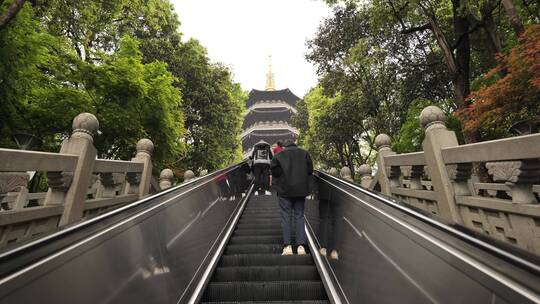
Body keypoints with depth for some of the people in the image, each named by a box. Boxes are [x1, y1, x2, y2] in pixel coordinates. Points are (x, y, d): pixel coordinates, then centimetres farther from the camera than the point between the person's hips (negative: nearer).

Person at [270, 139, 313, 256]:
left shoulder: (279, 155, 4)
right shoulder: (305, 153, 9)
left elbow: (274, 171, -3)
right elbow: (310, 170, 6)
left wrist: (278, 186, 9)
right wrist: (306, 187, 14)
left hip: (285, 190, -2)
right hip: (301, 190, 2)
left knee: (286, 217, 4)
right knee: (299, 216, 9)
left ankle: (287, 246, 2)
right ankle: (301, 245, 6)